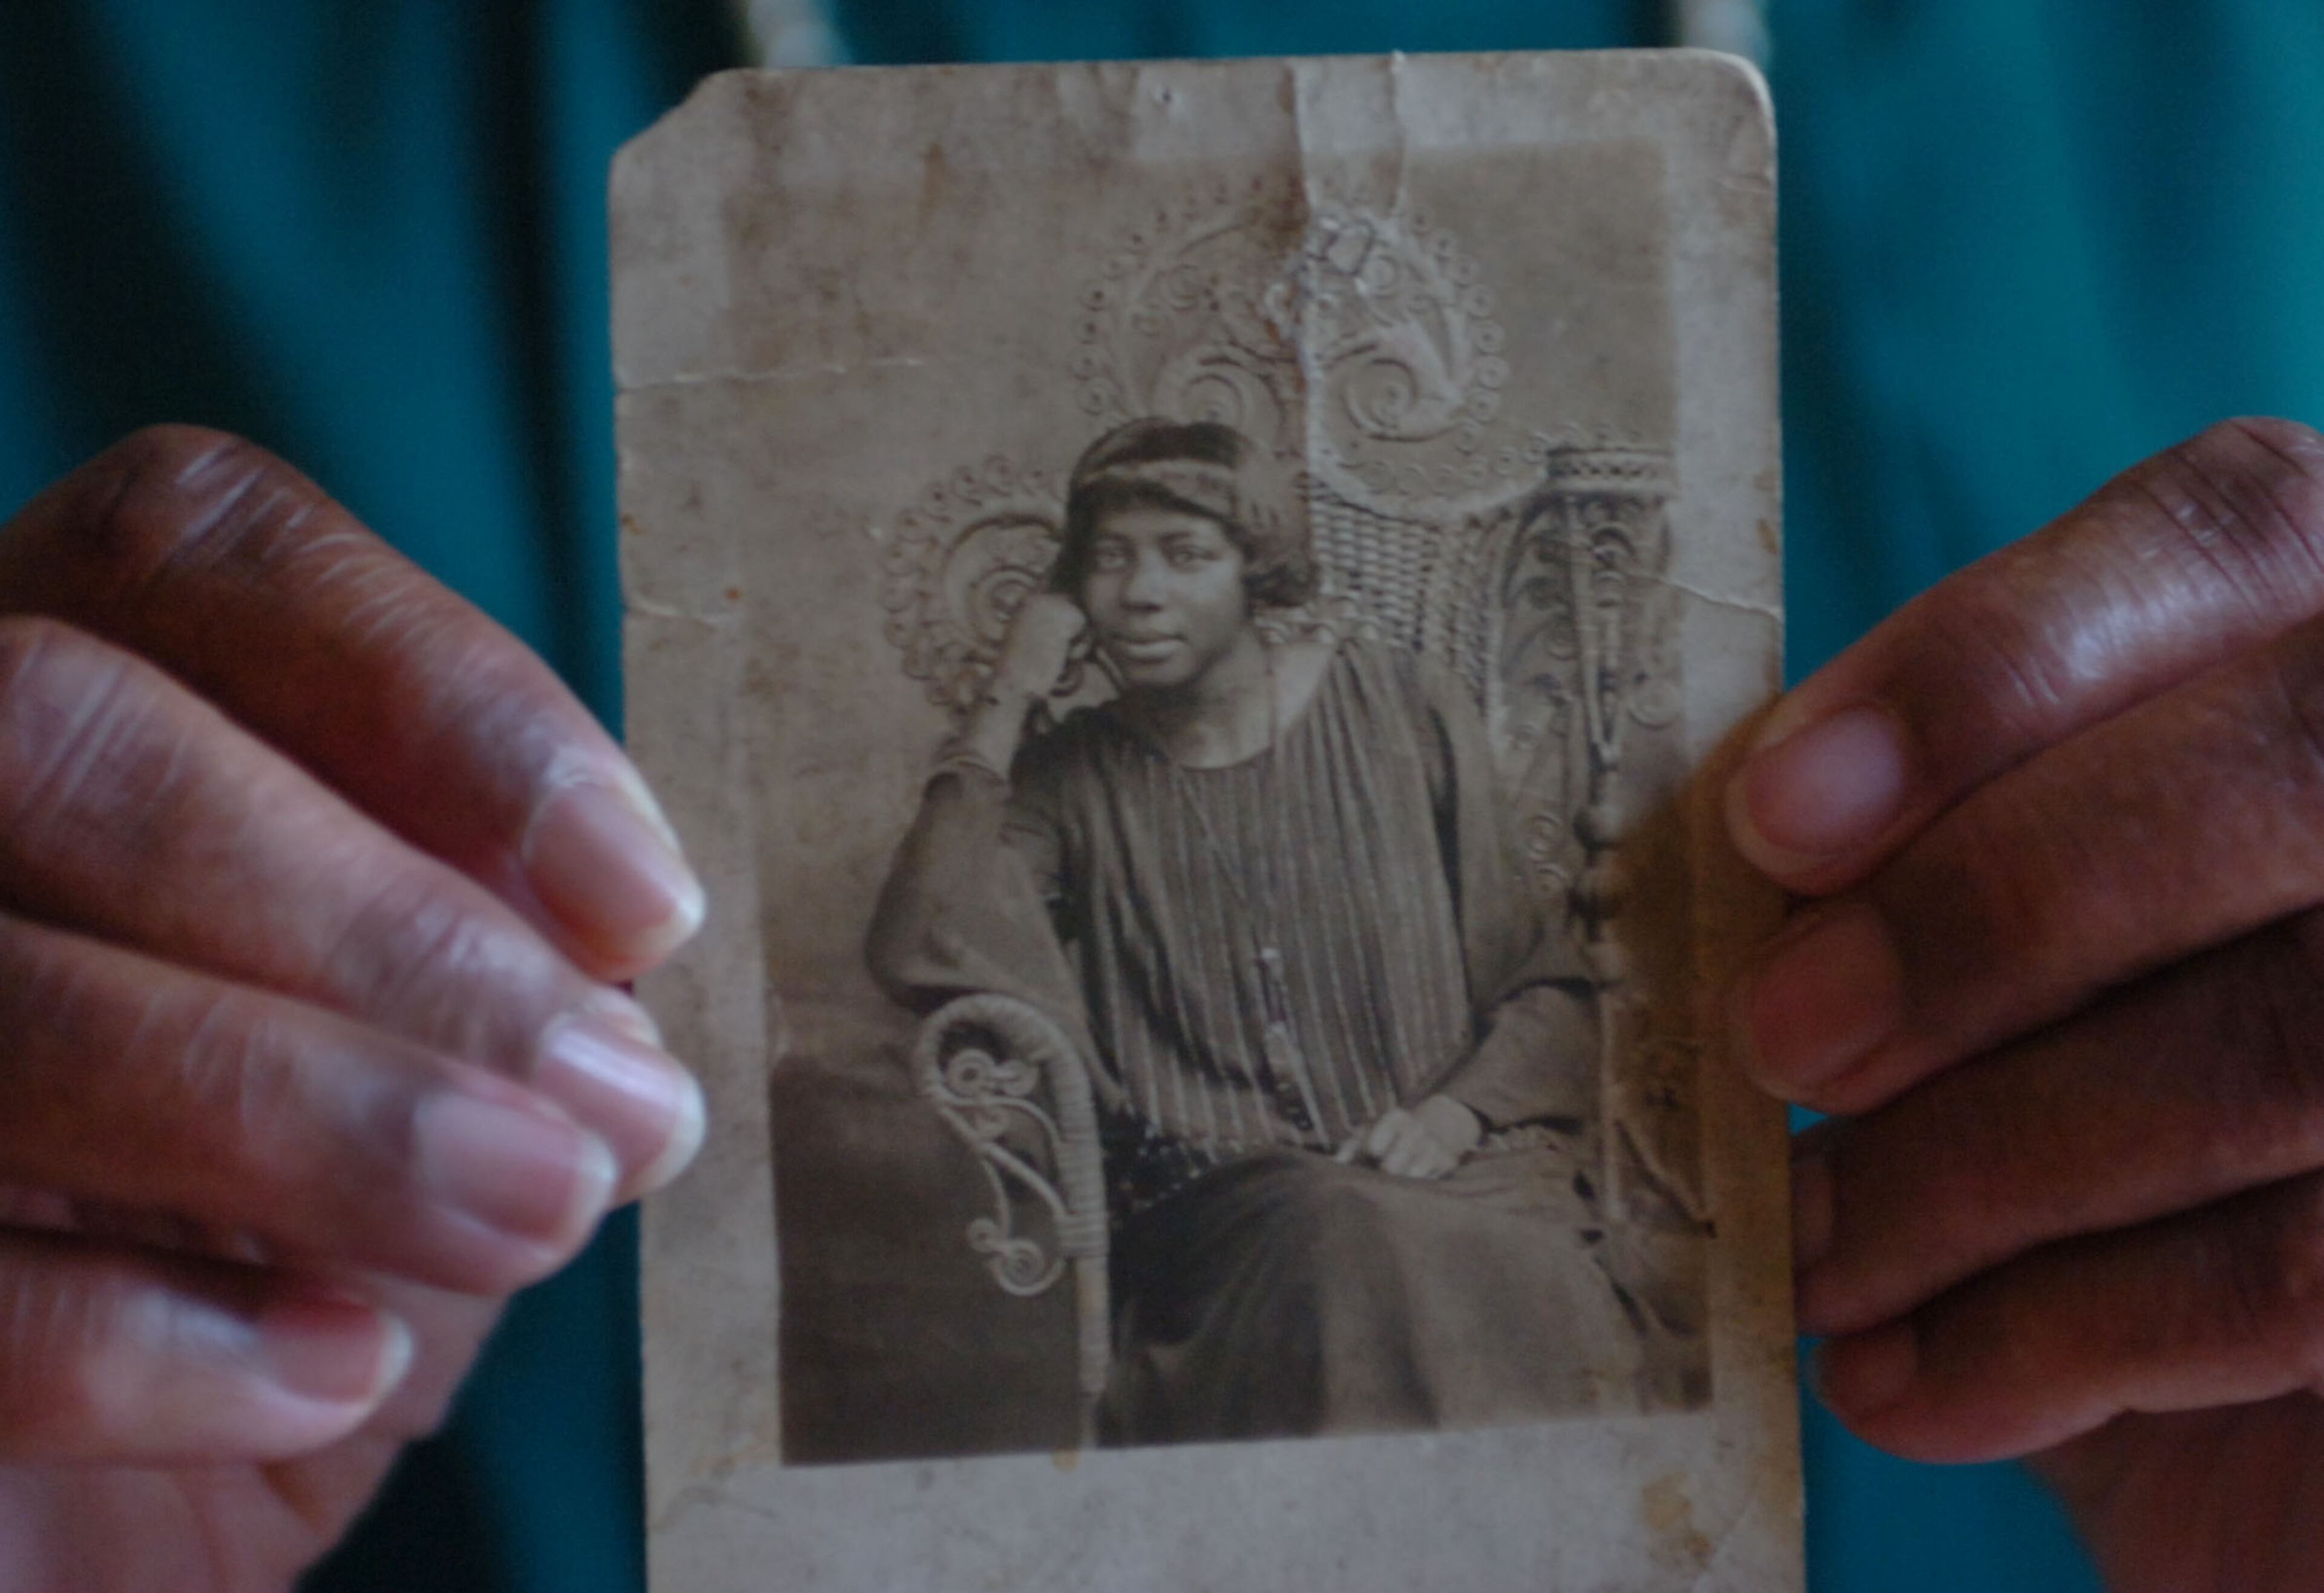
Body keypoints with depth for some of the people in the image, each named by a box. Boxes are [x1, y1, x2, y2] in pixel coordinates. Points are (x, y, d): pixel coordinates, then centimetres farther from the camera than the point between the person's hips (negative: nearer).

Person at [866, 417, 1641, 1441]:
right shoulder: (1069, 780, 12)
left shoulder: (1401, 713, 10)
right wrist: (1004, 706, -2)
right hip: (1220, 1195, 0)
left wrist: (1458, 1111, -7)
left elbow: (1548, 985, 12)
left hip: (1451, 1167, 1)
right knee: (1352, 1244, -35)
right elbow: (920, 957, -7)